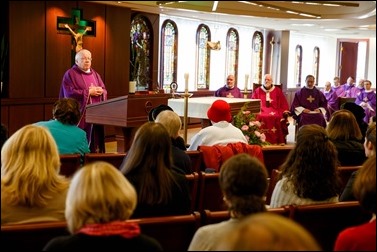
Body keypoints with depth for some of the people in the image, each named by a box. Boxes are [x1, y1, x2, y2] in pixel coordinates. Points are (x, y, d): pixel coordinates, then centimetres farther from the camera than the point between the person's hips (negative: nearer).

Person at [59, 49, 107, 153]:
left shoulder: (95, 74, 18)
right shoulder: (70, 74, -2)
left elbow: (104, 91, 15)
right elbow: (69, 93, -13)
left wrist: (100, 91, -9)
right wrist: (88, 92, -14)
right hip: (80, 116, -6)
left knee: (94, 144, 5)